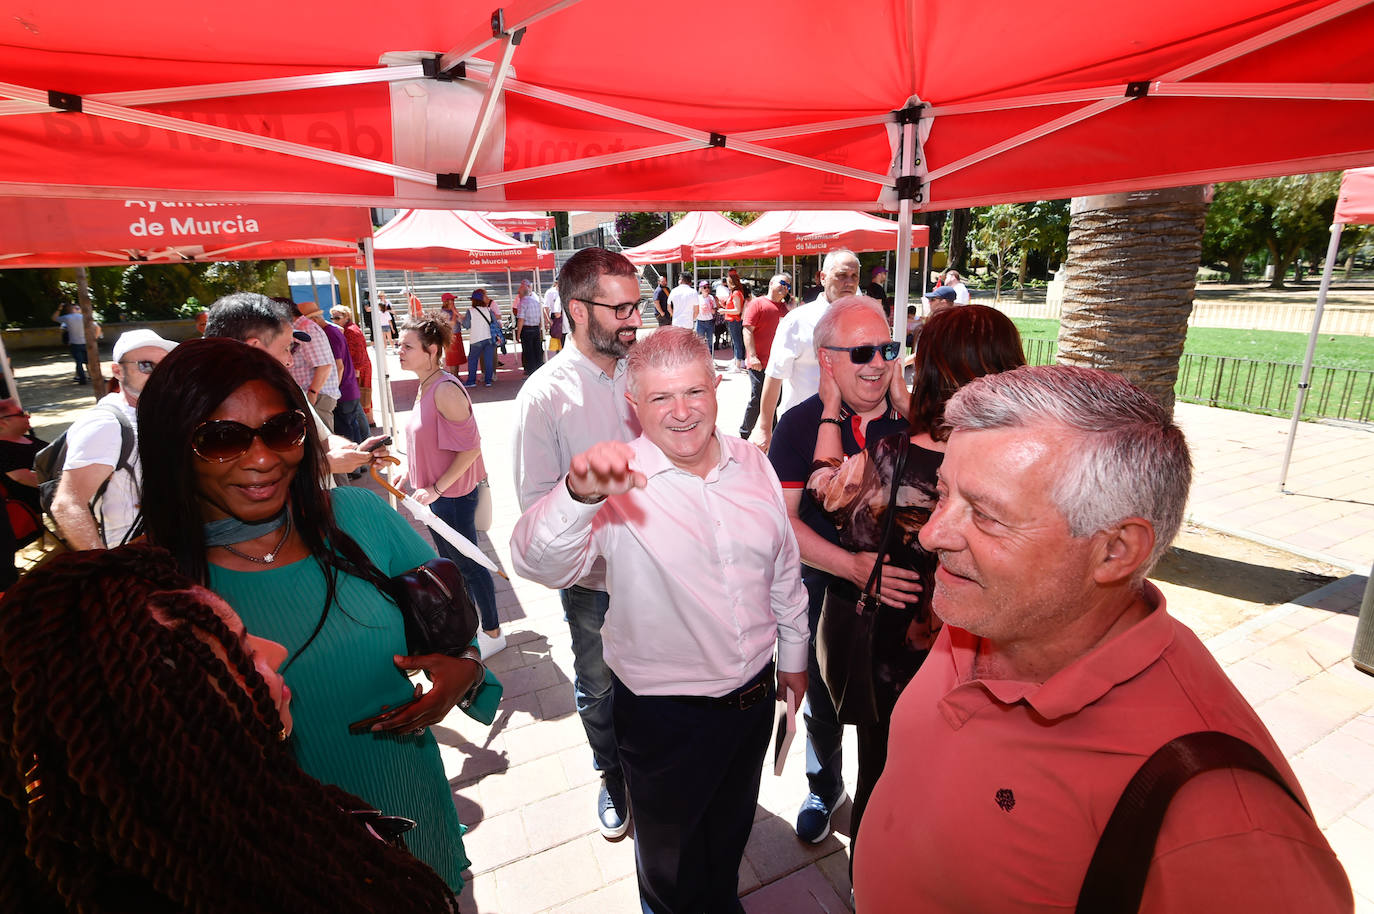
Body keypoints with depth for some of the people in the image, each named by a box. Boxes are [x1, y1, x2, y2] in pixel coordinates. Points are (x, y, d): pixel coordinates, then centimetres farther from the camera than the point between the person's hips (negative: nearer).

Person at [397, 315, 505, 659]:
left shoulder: (446, 390, -23)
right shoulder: (425, 387, 6)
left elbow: (470, 447, -25)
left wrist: (437, 488, -22)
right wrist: (410, 471, 11)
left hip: (452, 494, -9)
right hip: (435, 493, 9)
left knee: (467, 564, 6)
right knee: (449, 561, 22)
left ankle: (492, 632, 24)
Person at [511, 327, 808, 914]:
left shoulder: (751, 463, -5)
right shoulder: (618, 484, -22)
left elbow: (784, 568, 6)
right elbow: (536, 561, -37)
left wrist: (793, 655, 12)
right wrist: (579, 494, -57)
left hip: (754, 695, 5)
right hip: (664, 715, -4)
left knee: (731, 831, 31)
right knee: (670, 862, 24)